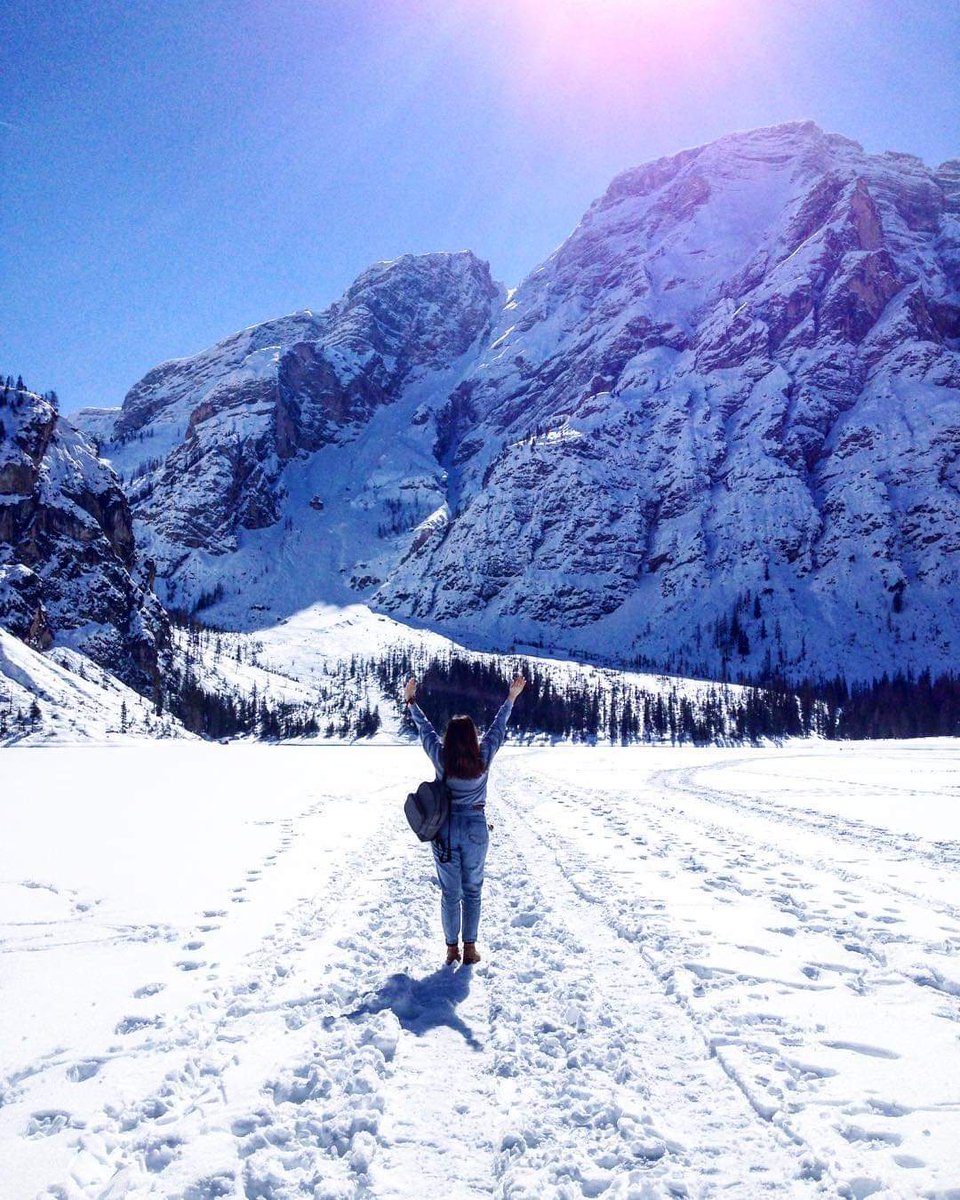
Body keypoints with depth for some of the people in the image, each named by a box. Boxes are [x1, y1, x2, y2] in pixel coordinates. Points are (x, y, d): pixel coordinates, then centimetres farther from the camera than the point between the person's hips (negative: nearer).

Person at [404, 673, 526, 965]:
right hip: (475, 831, 0)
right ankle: (470, 948, 16)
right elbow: (498, 727, 0)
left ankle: (452, 949, 18)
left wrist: (411, 701, 15)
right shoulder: (483, 758, -12)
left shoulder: (441, 759, -12)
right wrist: (511, 698, 13)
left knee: (450, 893, 11)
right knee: (472, 891, 14)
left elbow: (424, 728, 1)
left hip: (445, 832, 0)